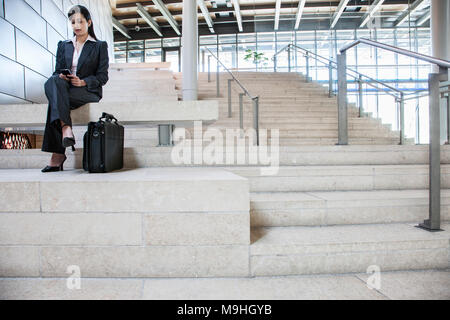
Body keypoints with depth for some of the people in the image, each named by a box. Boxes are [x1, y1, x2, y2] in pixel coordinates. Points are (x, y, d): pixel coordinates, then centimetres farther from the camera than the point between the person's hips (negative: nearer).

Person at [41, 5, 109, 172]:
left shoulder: (100, 46, 13)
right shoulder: (63, 45, 25)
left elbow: (102, 77, 3)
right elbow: (57, 71, 18)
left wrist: (83, 82, -15)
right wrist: (61, 77, -7)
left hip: (89, 91, -3)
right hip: (64, 89, 4)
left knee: (54, 100, -31)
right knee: (53, 81, -33)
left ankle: (58, 155, -34)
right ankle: (66, 128, -42)